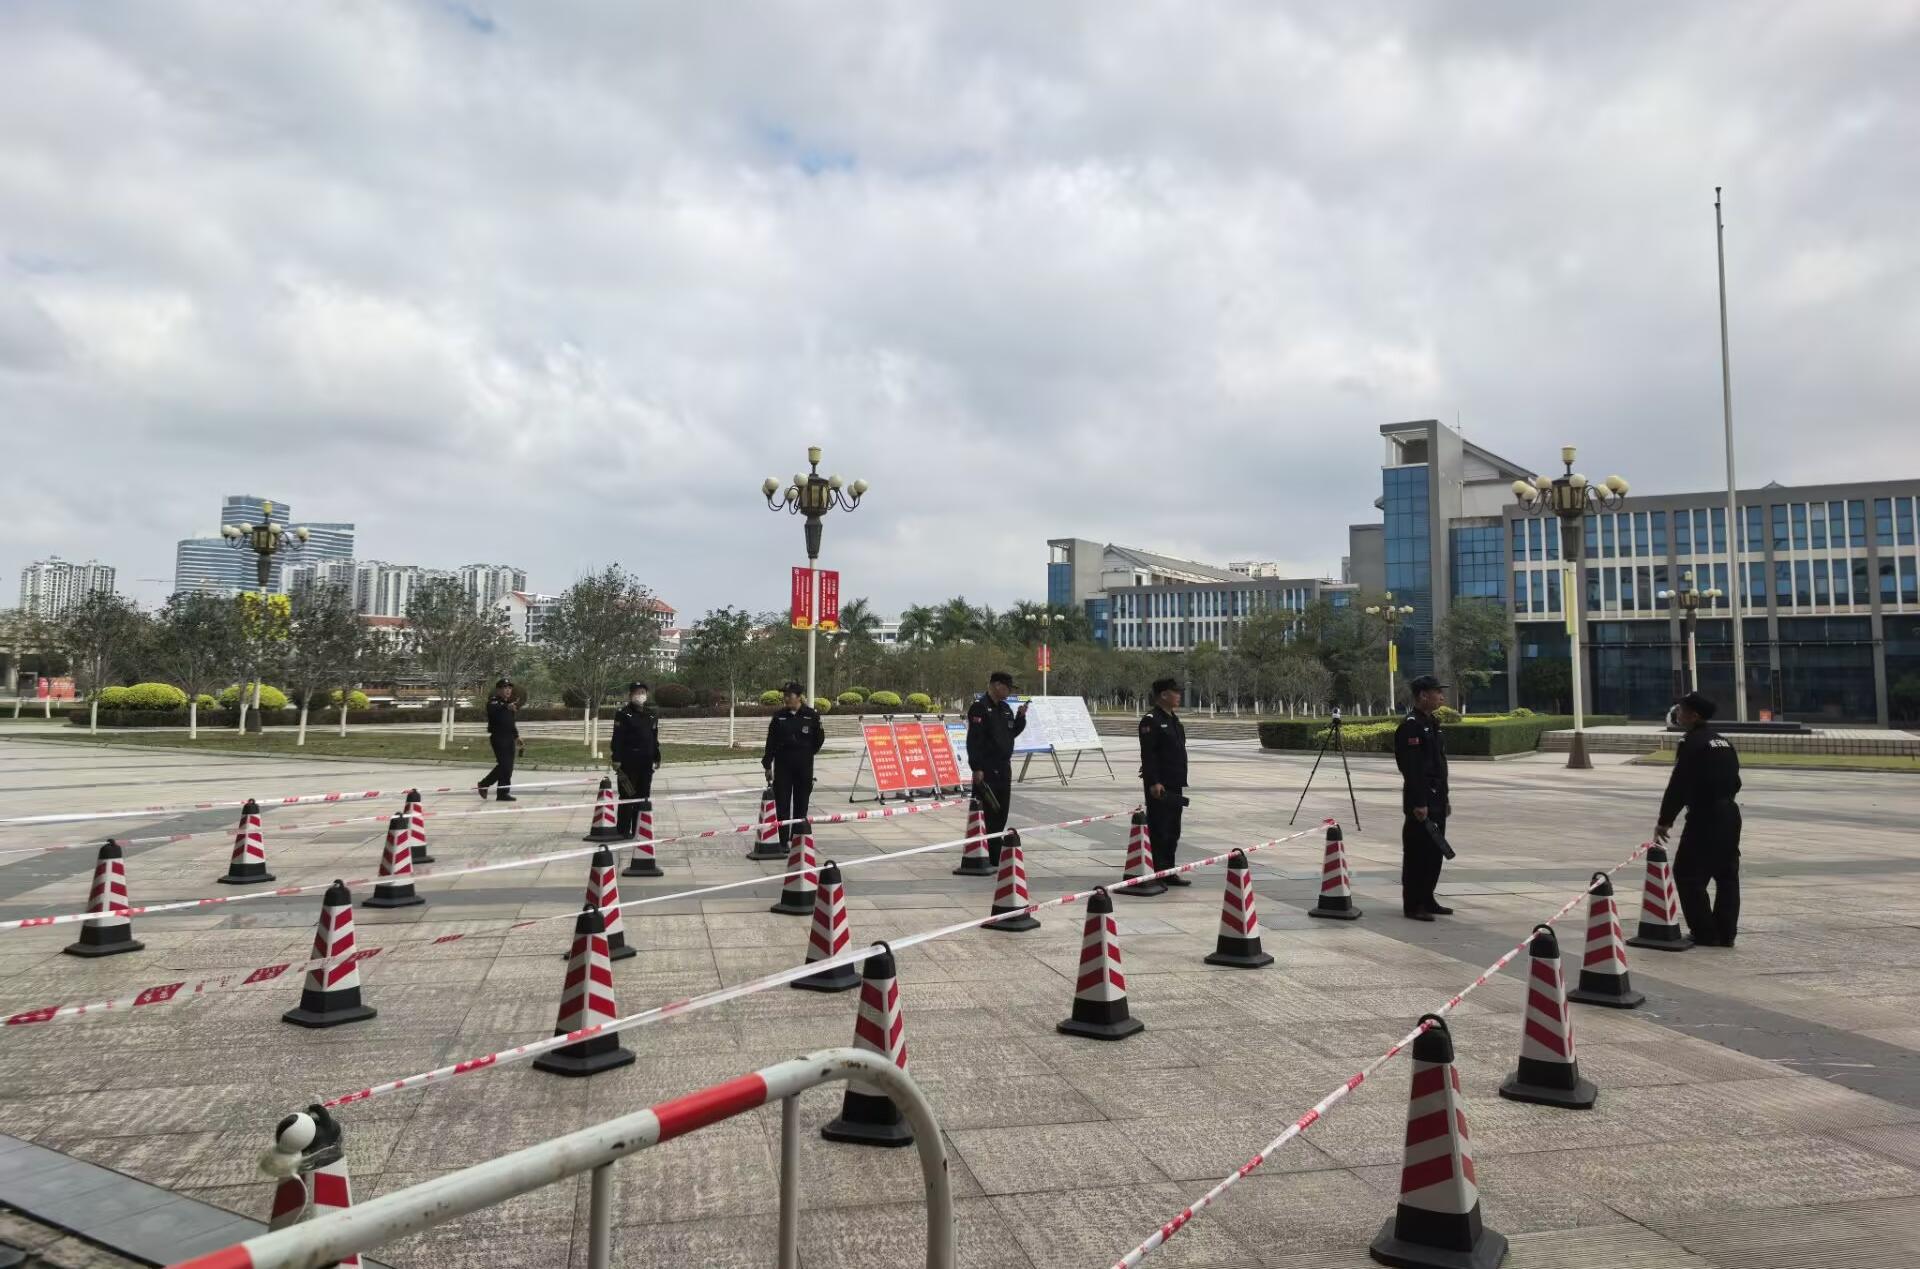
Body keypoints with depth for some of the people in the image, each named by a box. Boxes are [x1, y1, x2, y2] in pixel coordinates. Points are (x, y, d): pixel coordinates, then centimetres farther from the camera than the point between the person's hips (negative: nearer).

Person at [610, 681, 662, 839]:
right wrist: (617, 759, -14)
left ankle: (639, 830, 19)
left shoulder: (652, 715, 11)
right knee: (627, 796, -2)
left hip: (646, 762, 6)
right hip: (628, 762, -6)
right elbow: (617, 738, -10)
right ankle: (623, 831, 5)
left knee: (643, 796, 9)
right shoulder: (623, 714, -6)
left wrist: (657, 758, 14)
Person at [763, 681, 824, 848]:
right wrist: (767, 765, 2)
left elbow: (819, 739, 4)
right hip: (782, 765, 1)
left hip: (804, 766, -1)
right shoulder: (779, 717, 1)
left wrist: (806, 753, 9)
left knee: (801, 803, 5)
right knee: (782, 802, -1)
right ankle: (783, 840, 4)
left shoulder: (811, 716, -4)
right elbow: (771, 742, 4)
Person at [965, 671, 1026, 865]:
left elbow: (1012, 733, 22)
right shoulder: (979, 707, -12)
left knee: (1001, 813, 12)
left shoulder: (1005, 708, 15)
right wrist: (977, 768, -21)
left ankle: (996, 855, 20)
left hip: (1004, 768, 9)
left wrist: (1021, 716, 6)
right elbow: (973, 739, -17)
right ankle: (989, 857, -3)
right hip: (987, 770, -9)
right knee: (988, 814, -7)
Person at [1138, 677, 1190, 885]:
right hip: (1159, 787, -9)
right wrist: (1154, 782, -23)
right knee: (1159, 830, -4)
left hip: (1175, 785, 10)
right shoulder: (1151, 720, -13)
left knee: (1173, 831, 14)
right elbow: (1148, 754, -19)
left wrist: (1181, 781, 20)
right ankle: (1160, 874, 2)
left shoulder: (1174, 719, 16)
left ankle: (1169, 872, 23)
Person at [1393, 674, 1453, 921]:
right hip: (1421, 802, -10)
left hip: (1436, 800, 10)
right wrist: (1418, 803, -24)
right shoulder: (1410, 725, -16)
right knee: (1417, 854, -4)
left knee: (1435, 852, 14)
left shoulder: (1431, 723, 16)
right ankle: (1412, 905, 2)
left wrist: (1444, 798, 21)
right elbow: (1411, 768, -21)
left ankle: (1427, 900, 24)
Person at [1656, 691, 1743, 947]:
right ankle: (1726, 934, 16)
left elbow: (1678, 784, -15)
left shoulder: (1692, 743, -13)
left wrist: (1665, 820, -8)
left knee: (1687, 874, -1)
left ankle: (1705, 934, 1)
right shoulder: (1723, 742, 13)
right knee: (1727, 875, 12)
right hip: (1729, 813, 9)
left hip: (1704, 817, -9)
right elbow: (1734, 781, 17)